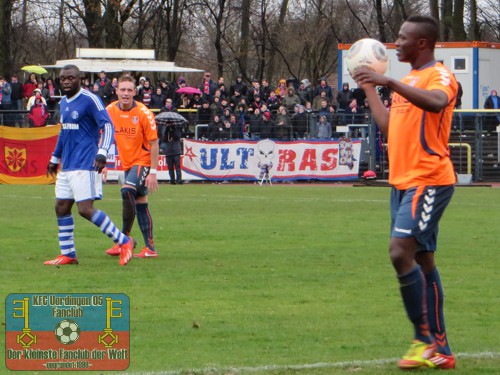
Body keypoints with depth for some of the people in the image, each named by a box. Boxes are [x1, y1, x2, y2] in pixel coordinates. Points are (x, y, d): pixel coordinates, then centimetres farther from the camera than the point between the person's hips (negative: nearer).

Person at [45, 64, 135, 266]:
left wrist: (102, 152, -31)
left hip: (85, 165, -9)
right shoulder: (63, 102, 15)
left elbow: (108, 125, -18)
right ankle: (67, 254, 15)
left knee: (85, 210, -14)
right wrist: (55, 158, 33)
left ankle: (124, 242, -4)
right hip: (67, 165, 9)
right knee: (61, 208, 7)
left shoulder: (90, 100, -11)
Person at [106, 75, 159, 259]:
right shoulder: (110, 111, -2)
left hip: (143, 161, -6)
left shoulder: (143, 113, -15)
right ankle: (150, 248, 10)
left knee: (127, 191, -25)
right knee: (140, 202, 7)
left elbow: (154, 144, -13)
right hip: (127, 163, 6)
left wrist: (153, 173, -16)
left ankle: (125, 238, -16)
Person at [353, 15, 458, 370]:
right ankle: (440, 350, 12)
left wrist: (389, 82, -40)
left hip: (428, 181, -10)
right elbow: (388, 125, 27)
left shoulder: (439, 76, -10)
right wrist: (369, 87, 29)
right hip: (403, 181, 10)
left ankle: (425, 339, -14)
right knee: (423, 260, 9)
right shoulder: (409, 80, 19)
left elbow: (436, 102, -35)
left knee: (401, 251, -20)